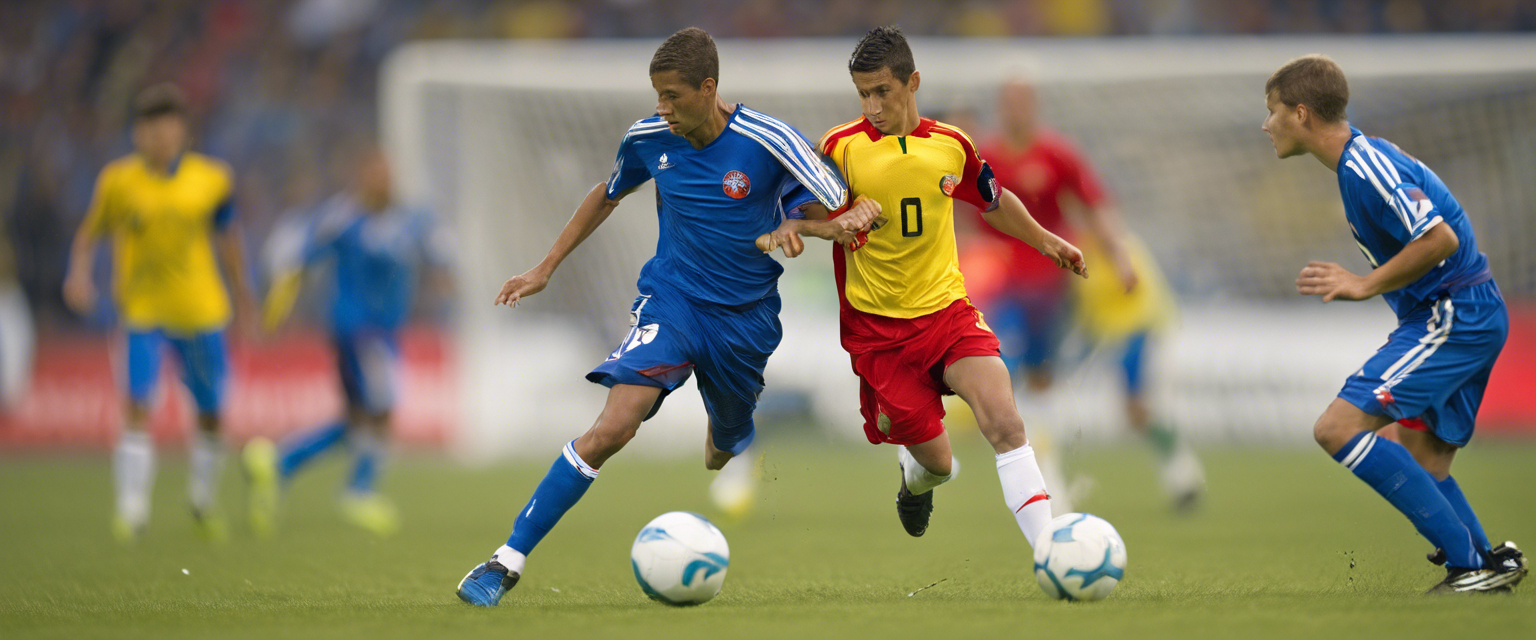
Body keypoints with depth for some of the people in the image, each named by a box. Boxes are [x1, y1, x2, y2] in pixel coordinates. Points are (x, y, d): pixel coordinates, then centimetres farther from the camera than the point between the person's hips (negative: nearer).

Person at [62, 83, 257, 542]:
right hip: (143, 311, -2)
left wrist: (241, 293, 22)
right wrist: (79, 275, -14)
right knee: (138, 406, -18)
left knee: (210, 414, 9)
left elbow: (226, 236, 15)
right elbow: (89, 236, 5)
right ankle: (132, 509, -15)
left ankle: (202, 500, 32)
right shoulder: (118, 181, -5)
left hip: (201, 311, 2)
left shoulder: (212, 179, 0)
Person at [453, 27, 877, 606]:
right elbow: (607, 195, 16)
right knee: (612, 428, -20)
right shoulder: (650, 139, -5)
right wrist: (545, 269, 18)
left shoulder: (768, 143, -15)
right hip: (671, 300, 0)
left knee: (729, 447, 14)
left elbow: (834, 218, -7)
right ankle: (508, 560, -22)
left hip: (745, 317, 0)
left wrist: (801, 230, -30)